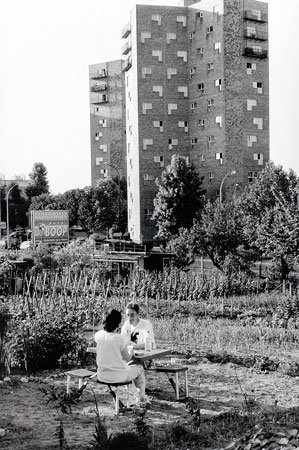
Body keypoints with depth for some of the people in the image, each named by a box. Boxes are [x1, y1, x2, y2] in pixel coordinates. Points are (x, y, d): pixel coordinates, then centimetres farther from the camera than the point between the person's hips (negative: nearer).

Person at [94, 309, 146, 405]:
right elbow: (128, 358, -8)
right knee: (139, 368, 23)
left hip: (101, 375, 5)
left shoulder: (98, 335, -7)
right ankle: (141, 397, 35)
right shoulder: (119, 338, -20)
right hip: (118, 376, -5)